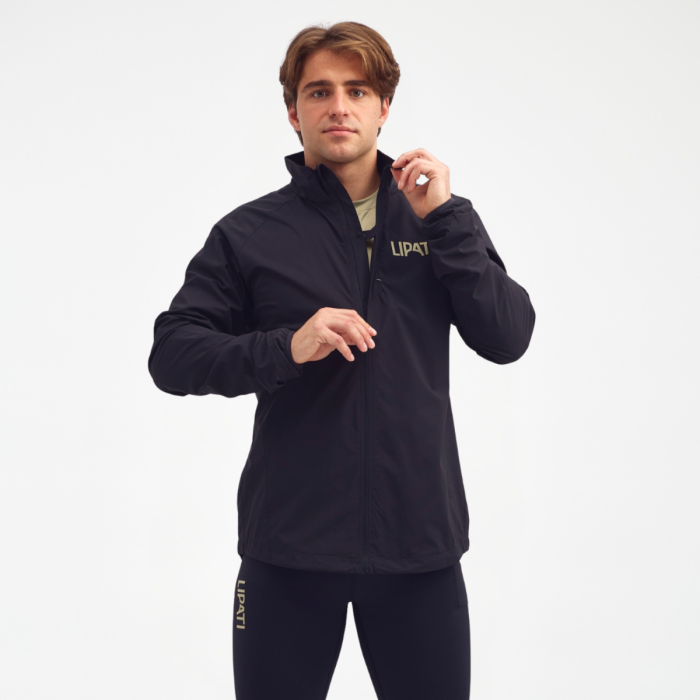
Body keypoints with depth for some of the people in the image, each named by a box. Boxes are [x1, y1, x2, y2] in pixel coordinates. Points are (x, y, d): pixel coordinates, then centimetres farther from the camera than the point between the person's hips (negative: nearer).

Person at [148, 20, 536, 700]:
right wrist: (285, 348, -19)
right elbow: (171, 355, -4)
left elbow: (508, 339, -2)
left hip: (420, 544, 2)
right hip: (290, 548, -1)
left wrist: (445, 218, -11)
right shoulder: (250, 232, 2)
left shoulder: (438, 219, 8)